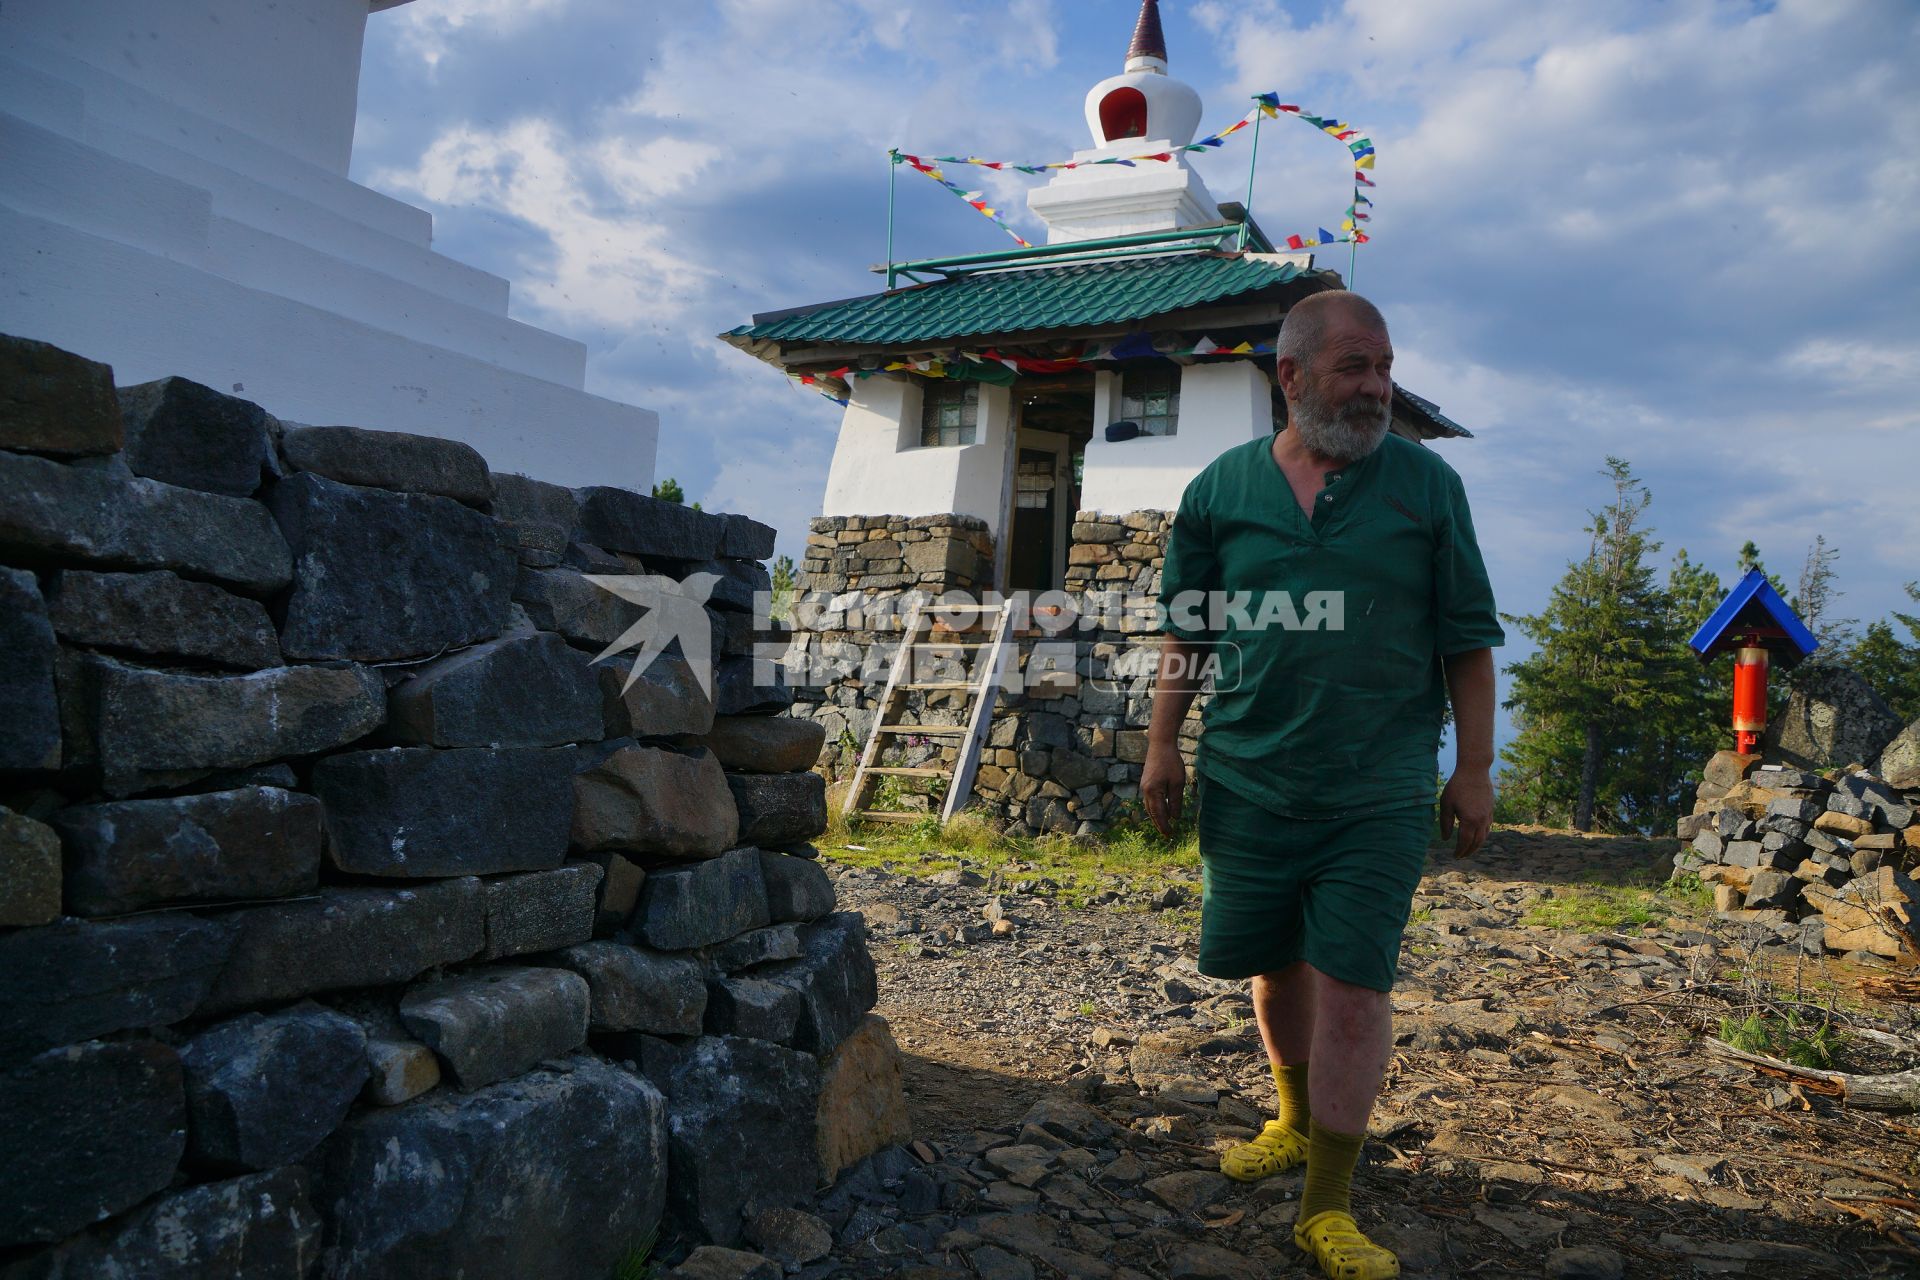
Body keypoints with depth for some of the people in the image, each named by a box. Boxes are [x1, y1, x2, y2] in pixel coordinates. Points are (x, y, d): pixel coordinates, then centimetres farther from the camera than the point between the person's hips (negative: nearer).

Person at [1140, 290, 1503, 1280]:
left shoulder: (1427, 485, 1)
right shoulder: (1220, 489, 3)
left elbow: (1467, 640, 4)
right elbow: (1183, 629, 9)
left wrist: (1474, 769, 1)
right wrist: (1163, 744, 7)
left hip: (1380, 792, -2)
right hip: (1248, 783, 2)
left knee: (1352, 982, -4)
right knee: (1274, 966, 15)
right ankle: (1298, 1119, 41)